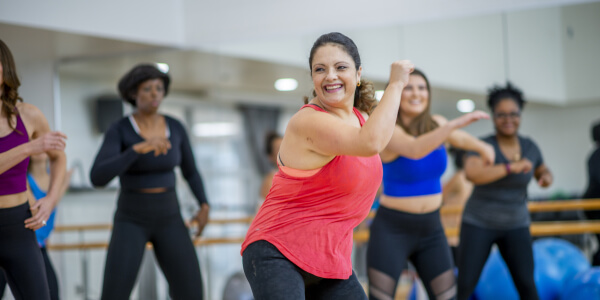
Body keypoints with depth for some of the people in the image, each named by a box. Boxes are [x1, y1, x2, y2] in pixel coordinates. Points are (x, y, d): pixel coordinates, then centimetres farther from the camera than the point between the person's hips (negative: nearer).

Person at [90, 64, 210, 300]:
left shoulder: (176, 127, 1)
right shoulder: (118, 130, -12)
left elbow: (190, 172, 15)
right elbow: (98, 178, -27)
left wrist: (204, 206, -4)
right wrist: (139, 148, -38)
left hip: (168, 221, 3)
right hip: (131, 222, -3)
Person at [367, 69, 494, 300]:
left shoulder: (435, 123, 1)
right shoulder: (389, 131, -18)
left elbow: (458, 138, 19)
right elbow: (415, 149, -38)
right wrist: (456, 123, -47)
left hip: (431, 229, 6)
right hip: (392, 229, -6)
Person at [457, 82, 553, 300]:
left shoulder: (529, 147, 2)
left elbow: (542, 171, 20)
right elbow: (472, 173, -33)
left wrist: (546, 176, -4)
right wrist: (512, 167, -37)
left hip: (516, 226, 4)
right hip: (479, 224, -3)